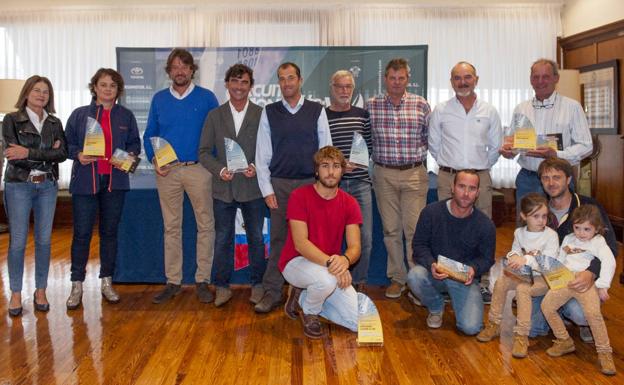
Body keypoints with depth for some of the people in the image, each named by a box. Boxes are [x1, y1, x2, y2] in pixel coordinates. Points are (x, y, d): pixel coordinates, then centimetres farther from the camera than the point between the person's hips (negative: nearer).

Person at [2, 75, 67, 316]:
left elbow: (62, 154, -5)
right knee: (17, 241, -1)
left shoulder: (55, 123, 10)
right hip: (19, 186, -3)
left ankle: (40, 291, 16)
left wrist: (30, 153, -16)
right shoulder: (11, 120, 1)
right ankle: (16, 294, 10)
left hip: (47, 186, 3)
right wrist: (48, 153, -11)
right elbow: (13, 156, -11)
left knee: (44, 240, 5)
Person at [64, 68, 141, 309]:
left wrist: (130, 155, -8)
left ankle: (106, 282, 20)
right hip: (85, 181, -1)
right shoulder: (79, 115, 6)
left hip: (115, 182, 2)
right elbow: (67, 144, 6)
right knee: (82, 233, -1)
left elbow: (135, 143, 13)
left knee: (109, 232, 9)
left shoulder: (126, 116, 10)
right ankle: (77, 286, 10)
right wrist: (78, 155, -14)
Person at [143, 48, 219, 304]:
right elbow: (149, 134, 13)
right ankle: (173, 282, 16)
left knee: (205, 225, -1)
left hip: (198, 169, -2)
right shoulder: (159, 99, 11)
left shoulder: (206, 98, 3)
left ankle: (202, 281, 10)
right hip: (167, 171, 2)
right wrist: (153, 160, -4)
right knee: (171, 227, 7)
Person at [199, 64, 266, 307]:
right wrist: (220, 169, -12)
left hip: (252, 187, -1)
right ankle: (222, 287, 19)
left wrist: (256, 167, -15)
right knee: (223, 239, 7)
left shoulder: (261, 114, 2)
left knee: (256, 238, 8)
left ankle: (257, 284, 22)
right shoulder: (214, 116, 6)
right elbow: (204, 152, 4)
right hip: (223, 188, 1)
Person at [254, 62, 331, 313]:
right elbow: (262, 154, 4)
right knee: (278, 239, 2)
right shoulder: (269, 112, 6)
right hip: (279, 184, 0)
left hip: (310, 183, 0)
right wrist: (267, 189, -2)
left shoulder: (317, 111, 5)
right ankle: (272, 292, 10)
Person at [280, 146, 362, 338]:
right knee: (326, 279, -39)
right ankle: (309, 312, -2)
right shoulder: (299, 196, -14)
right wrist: (329, 262, -36)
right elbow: (300, 243, -21)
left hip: (332, 268, 5)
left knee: (359, 322, -6)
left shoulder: (349, 203, -1)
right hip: (296, 262, -5)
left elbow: (355, 247, -7)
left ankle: (303, 298, 15)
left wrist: (344, 260, -32)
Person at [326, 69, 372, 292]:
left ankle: (359, 282, 19)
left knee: (365, 238, 2)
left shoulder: (362, 115, 10)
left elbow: (369, 147, 13)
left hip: (360, 183, 2)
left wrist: (357, 161, -5)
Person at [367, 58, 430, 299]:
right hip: (383, 174, 1)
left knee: (415, 229, -2)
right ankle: (397, 278, 19)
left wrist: (417, 153, -2)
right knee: (390, 229, 7)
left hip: (414, 173, -1)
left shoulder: (421, 105, 2)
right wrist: (378, 155, 2)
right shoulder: (371, 106, 4)